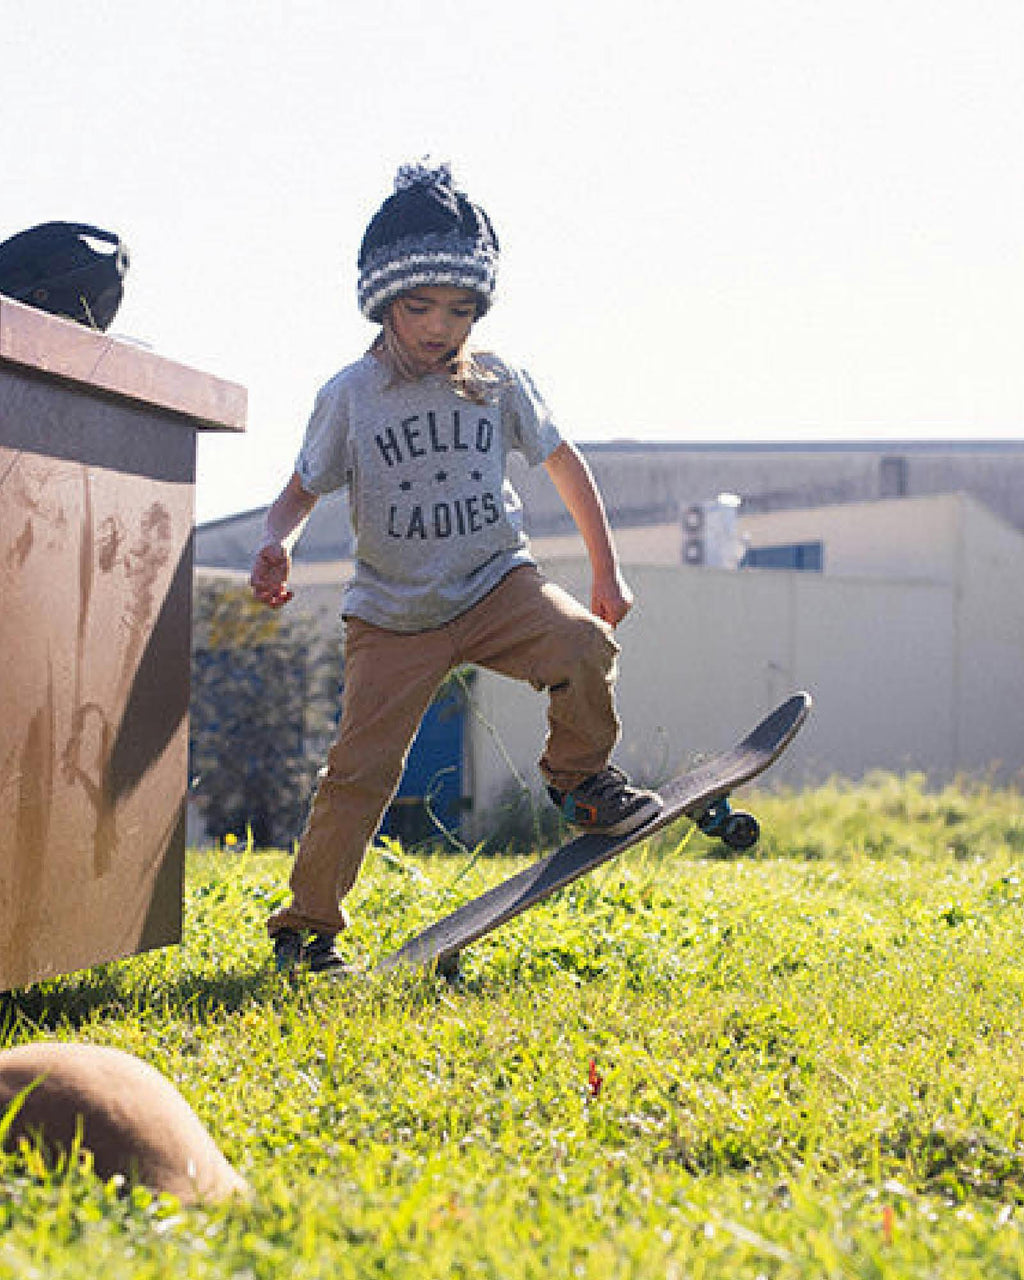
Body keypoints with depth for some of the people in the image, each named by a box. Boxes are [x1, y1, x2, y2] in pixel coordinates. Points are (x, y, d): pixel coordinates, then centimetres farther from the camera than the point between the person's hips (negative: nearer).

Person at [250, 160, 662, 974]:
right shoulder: (351, 396, -6)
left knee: (582, 646, -28)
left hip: (497, 584, 1)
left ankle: (580, 776, 0)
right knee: (361, 769, -7)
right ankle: (306, 925, 9)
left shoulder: (498, 383, -1)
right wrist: (276, 547, -21)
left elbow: (564, 463, 10)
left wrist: (607, 574, 8)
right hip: (394, 611, -1)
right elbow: (303, 492, 3)